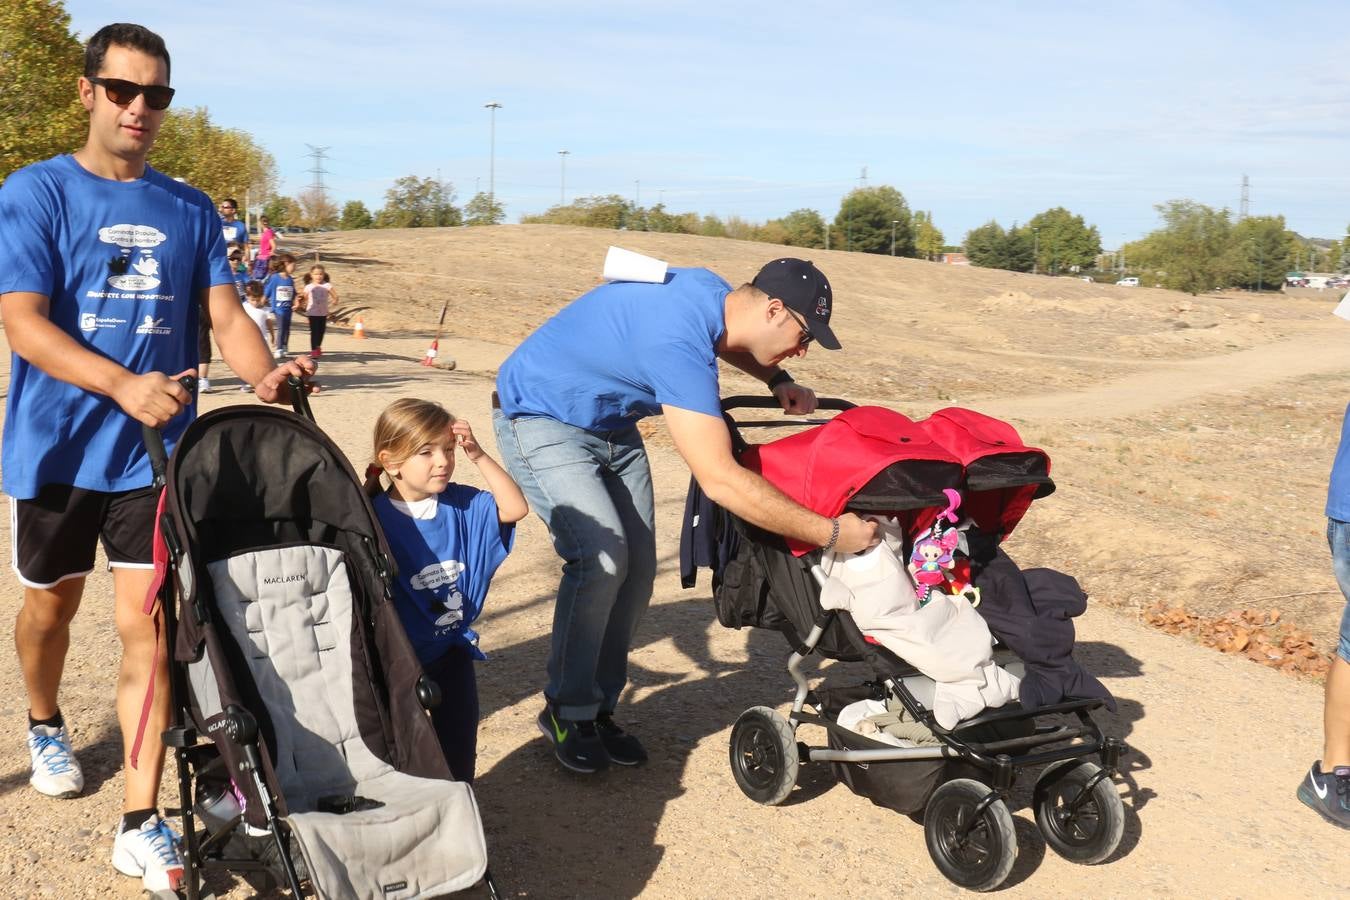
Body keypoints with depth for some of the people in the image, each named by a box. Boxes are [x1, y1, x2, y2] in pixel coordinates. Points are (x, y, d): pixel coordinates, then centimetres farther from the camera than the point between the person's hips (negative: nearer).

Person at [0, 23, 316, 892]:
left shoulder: (190, 209, 6)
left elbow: (226, 313, 1)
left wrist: (266, 377, -22)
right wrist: (123, 384, -32)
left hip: (156, 449, 1)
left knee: (147, 624, -4)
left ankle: (142, 822, 1)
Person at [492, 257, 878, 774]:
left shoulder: (711, 289, -10)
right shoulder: (679, 342, -37)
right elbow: (720, 480, -40)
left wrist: (778, 380, 0)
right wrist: (829, 533, -35)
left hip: (611, 424, 9)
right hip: (541, 421, -9)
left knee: (637, 568, -1)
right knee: (602, 559, -22)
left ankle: (599, 707, 11)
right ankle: (567, 712, -3)